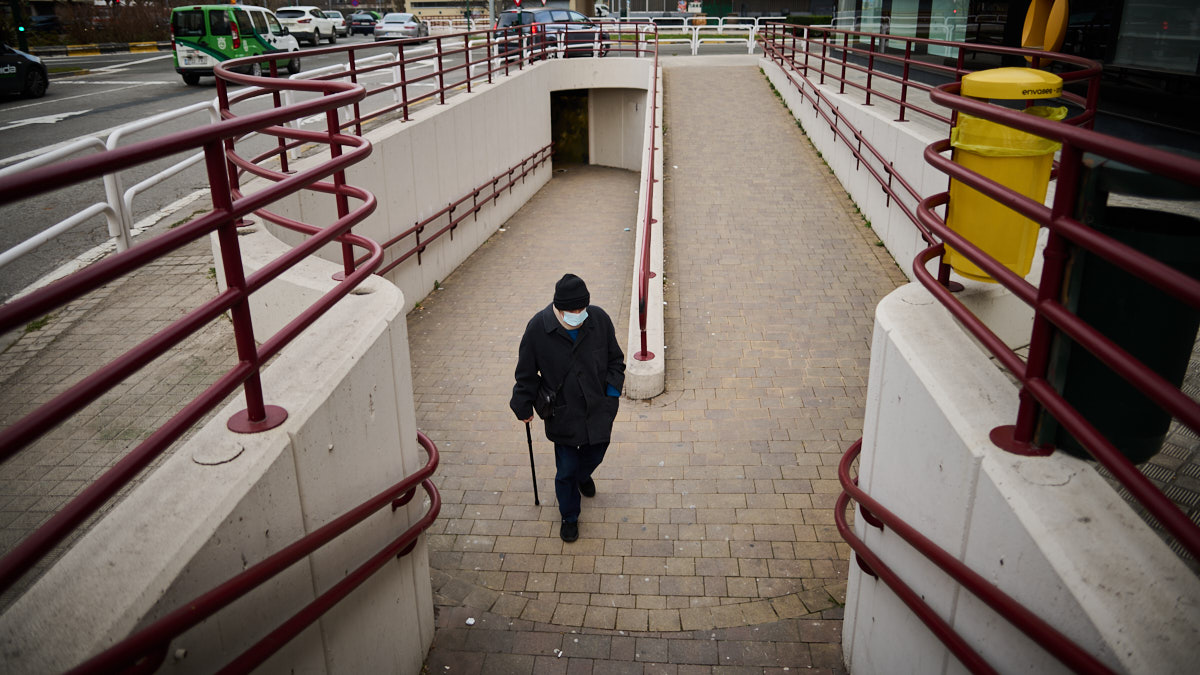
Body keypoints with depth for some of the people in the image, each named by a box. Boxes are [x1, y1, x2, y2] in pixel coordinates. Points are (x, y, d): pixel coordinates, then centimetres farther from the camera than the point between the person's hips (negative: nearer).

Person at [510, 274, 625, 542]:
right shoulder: (538, 328, -18)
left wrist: (613, 391, -1)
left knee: (594, 455, 22)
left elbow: (615, 359, 6)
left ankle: (583, 475, 60)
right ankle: (569, 516, 32)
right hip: (563, 412, -3)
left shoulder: (599, 319, -11)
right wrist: (524, 407, 3)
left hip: (598, 409, 3)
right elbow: (526, 373, -4)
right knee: (566, 469, 6)